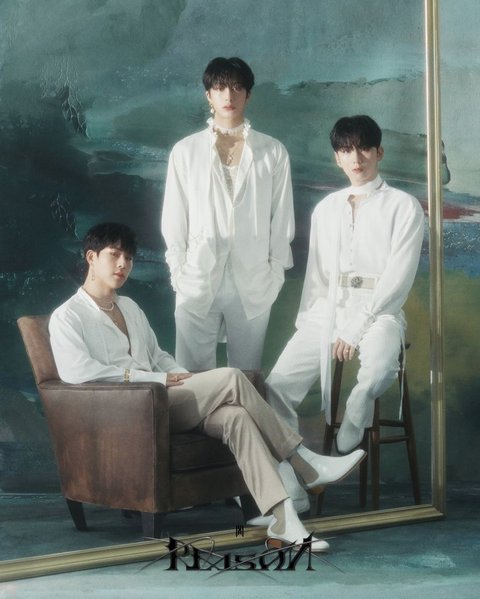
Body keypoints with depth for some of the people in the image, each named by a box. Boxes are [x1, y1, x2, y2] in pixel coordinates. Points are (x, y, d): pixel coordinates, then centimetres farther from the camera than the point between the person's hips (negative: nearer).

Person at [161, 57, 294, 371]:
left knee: (247, 375, 8)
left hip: (252, 283, 0)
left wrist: (276, 271, 3)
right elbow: (174, 217, 5)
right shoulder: (185, 151, 3)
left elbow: (281, 218, 6)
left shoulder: (273, 152, 3)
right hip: (198, 281, 0)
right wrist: (179, 272, 1)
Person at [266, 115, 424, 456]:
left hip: (378, 312, -5)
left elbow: (398, 277, -8)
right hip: (326, 311, 5)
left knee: (378, 370, -37)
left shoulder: (404, 206, 1)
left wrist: (357, 328, -15)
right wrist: (305, 321, 3)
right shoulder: (325, 209, 17)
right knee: (279, 385, -15)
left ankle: (343, 451, -16)